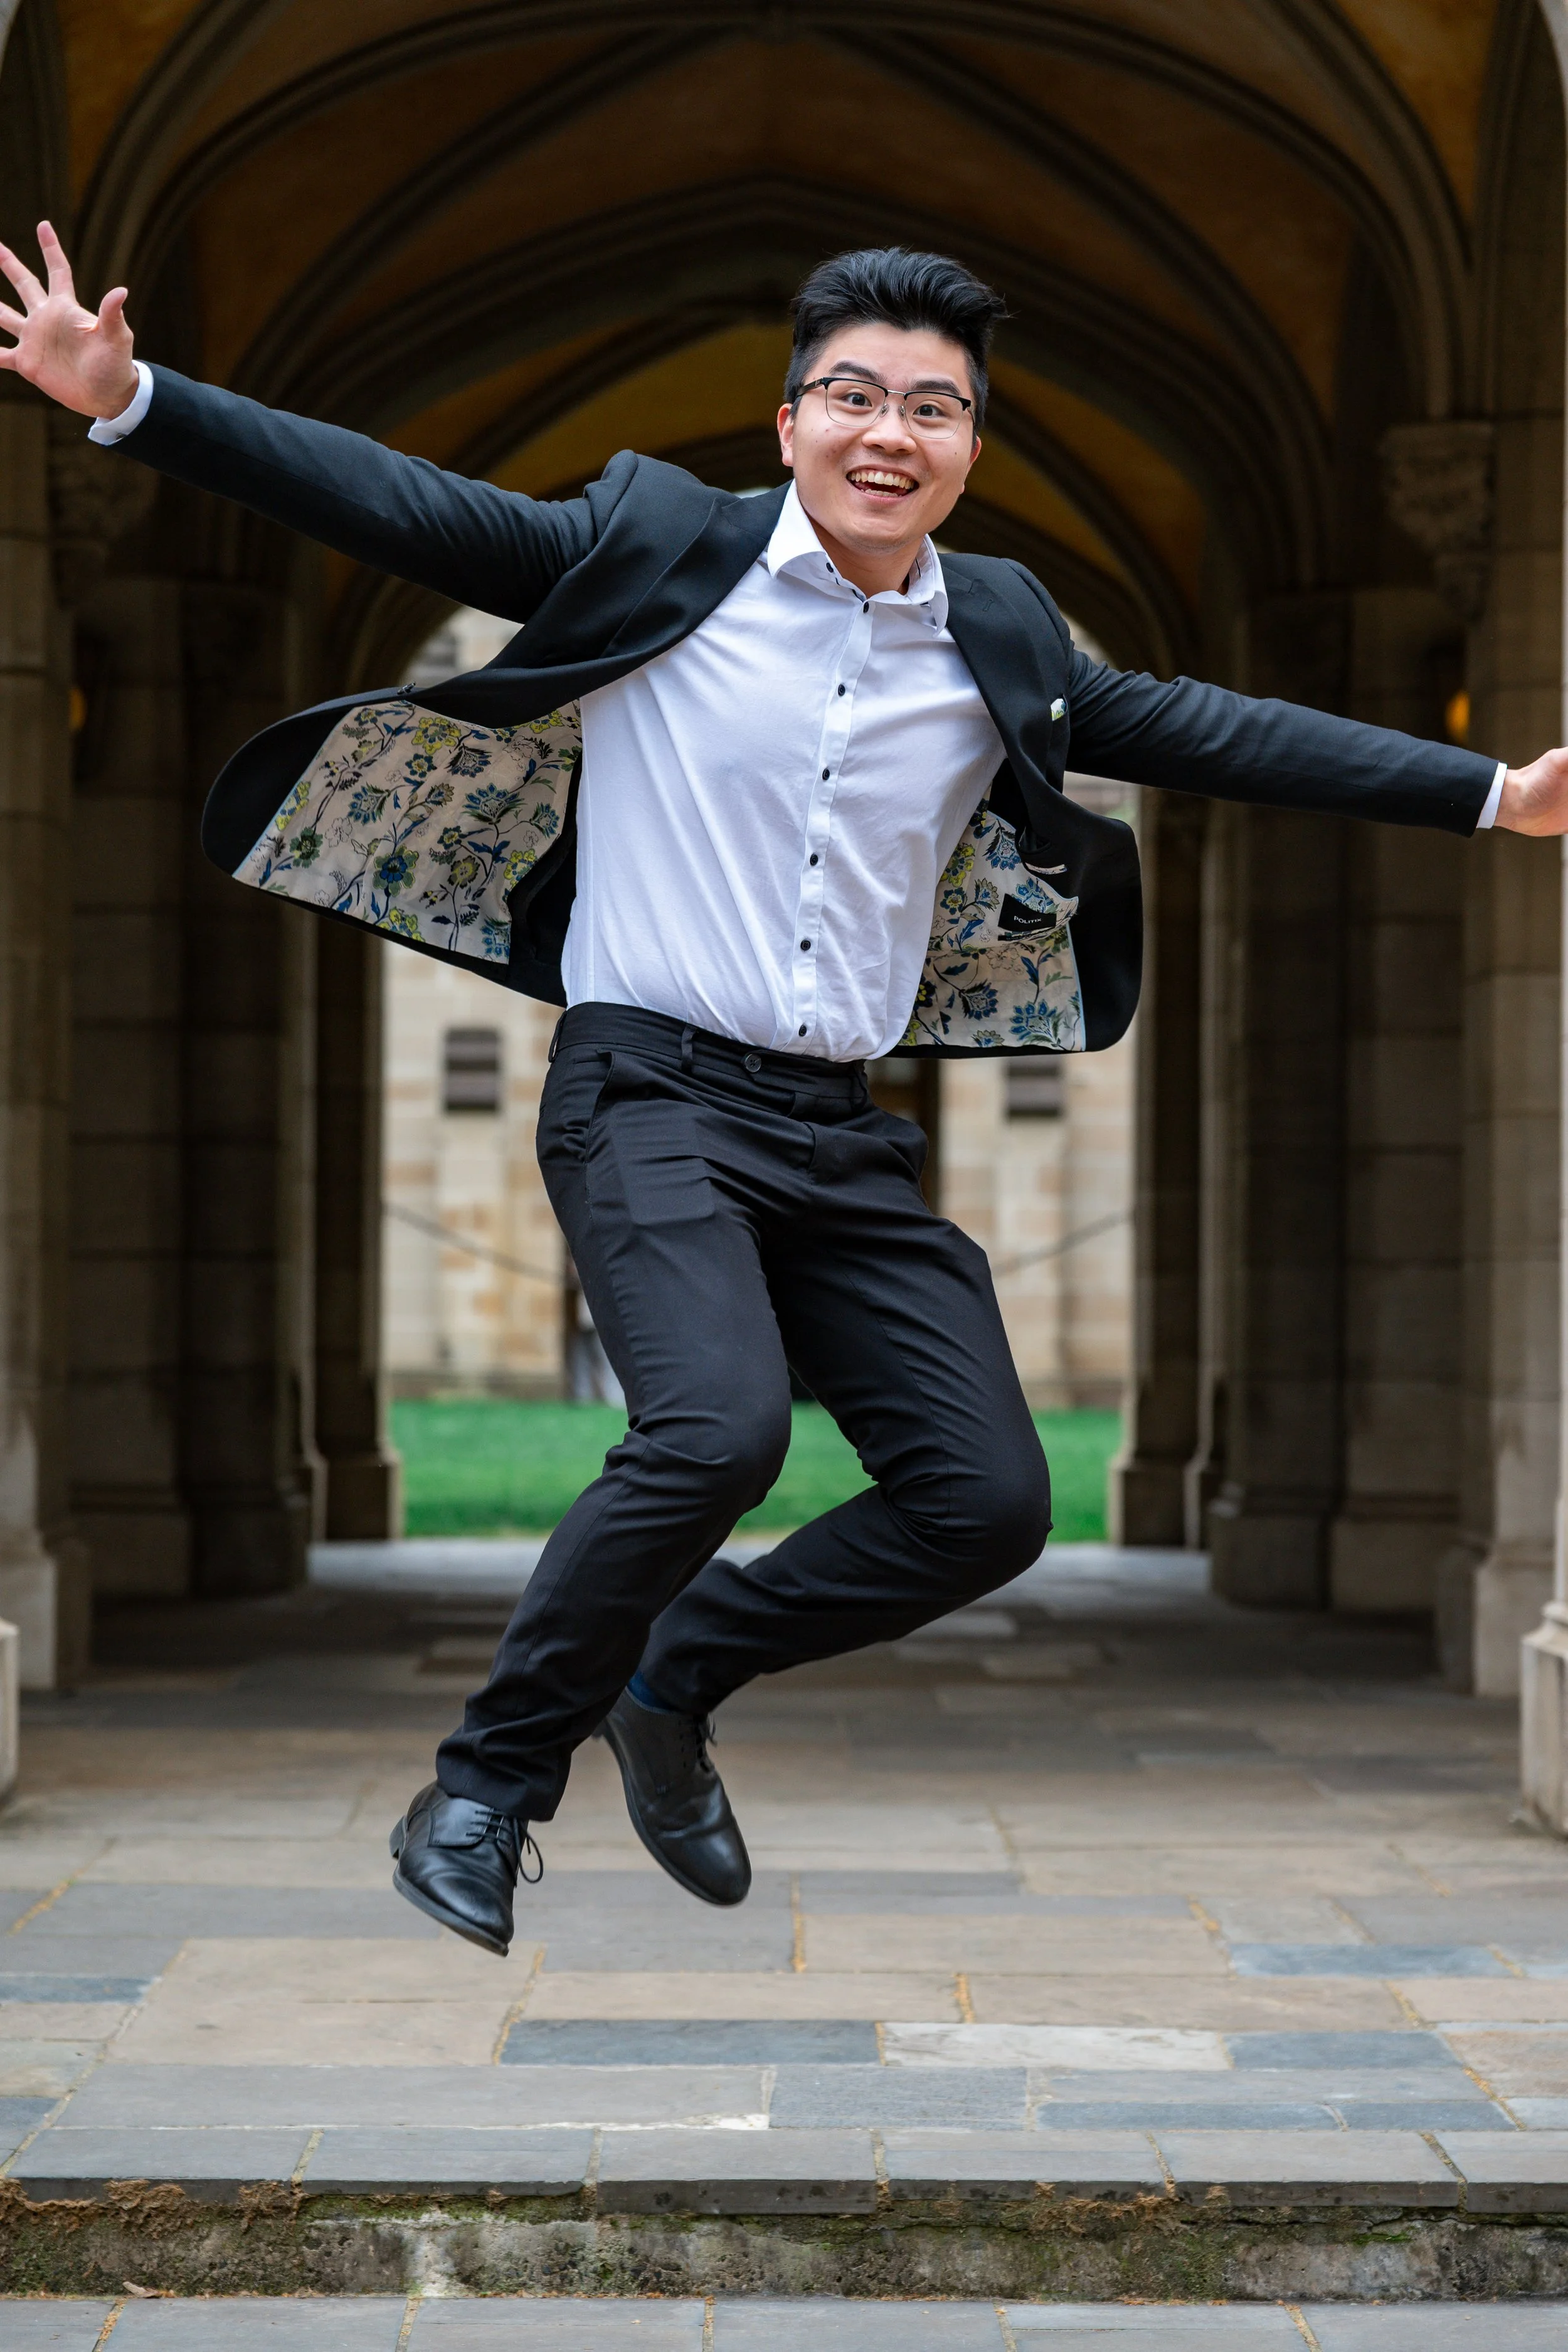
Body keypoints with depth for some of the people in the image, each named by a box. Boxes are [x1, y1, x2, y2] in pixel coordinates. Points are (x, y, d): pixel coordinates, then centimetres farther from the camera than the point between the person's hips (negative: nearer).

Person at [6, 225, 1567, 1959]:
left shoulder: (997, 639, 11)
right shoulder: (659, 549, -1)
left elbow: (1208, 734, 16)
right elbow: (390, 505, -4)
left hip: (845, 1130, 6)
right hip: (651, 1086, -5)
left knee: (990, 1502, -2)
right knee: (720, 1421, -29)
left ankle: (676, 1673, 22)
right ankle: (488, 1785, -8)